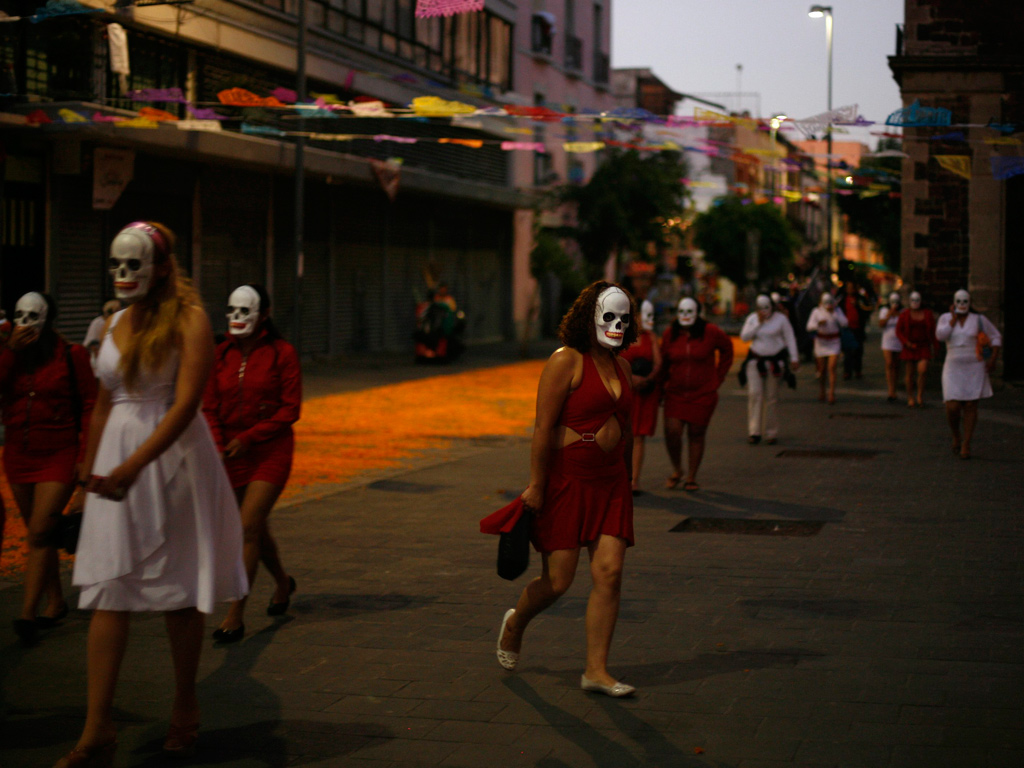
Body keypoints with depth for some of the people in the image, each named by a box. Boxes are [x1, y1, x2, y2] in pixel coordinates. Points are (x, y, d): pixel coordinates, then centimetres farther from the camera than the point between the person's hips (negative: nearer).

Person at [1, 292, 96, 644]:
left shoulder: (70, 355, -4)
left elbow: (89, 406, -4)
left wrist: (85, 456, -9)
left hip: (58, 456, -5)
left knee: (39, 532, -13)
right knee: (39, 534, 13)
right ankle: (55, 603, 25)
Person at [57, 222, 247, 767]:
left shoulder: (188, 321, -9)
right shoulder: (114, 323, 10)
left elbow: (185, 405, -19)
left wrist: (132, 467, -28)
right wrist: (89, 467, 18)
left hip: (173, 456, -5)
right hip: (116, 459, 5)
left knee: (177, 590, 7)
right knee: (107, 591, -2)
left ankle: (184, 706, 26)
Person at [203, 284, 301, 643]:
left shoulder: (281, 353, -7)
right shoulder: (221, 354, 4)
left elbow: (290, 410, -9)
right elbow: (210, 407, 8)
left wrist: (248, 437, -16)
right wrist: (217, 446, -9)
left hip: (270, 450, -5)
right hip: (232, 452, 5)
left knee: (248, 528, -14)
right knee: (257, 528, 16)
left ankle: (235, 616, -12)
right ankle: (282, 581, 44)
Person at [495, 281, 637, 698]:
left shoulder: (620, 366, 12)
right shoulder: (566, 361, -11)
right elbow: (543, 427, -14)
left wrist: (626, 477, 21)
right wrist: (536, 485, -17)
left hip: (610, 481, 6)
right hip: (566, 478, -6)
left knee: (609, 573, -4)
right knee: (557, 580, -1)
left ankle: (596, 670, 3)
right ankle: (516, 622, 31)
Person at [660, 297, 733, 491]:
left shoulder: (711, 332, -6)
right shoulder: (670, 334, 0)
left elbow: (727, 349, 11)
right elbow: (663, 362, 10)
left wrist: (718, 378, 10)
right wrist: (660, 387, 6)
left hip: (703, 394, -1)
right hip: (675, 393, 1)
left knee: (696, 434, 2)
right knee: (672, 431, -12)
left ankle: (691, 478, 15)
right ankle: (676, 470, 12)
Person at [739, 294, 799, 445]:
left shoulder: (781, 318, -3)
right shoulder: (752, 318, 4)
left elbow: (790, 338, -2)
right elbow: (744, 337, -5)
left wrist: (794, 358, -9)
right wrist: (759, 323, -13)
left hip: (774, 362, -2)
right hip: (755, 360, 2)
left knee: (771, 397, 1)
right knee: (754, 393, -11)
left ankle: (771, 434, 9)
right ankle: (754, 432, -14)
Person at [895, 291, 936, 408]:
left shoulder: (928, 314, 3)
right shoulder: (904, 315, -1)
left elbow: (932, 331, 9)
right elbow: (899, 331, 1)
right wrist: (907, 343, -12)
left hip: (924, 347, 0)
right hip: (910, 347, 0)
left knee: (922, 370, -15)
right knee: (910, 373, 3)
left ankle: (920, 396, 1)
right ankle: (910, 398, 15)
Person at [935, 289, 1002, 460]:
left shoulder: (979, 320, -1)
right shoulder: (946, 318, 2)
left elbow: (996, 337, 6)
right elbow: (940, 335, -16)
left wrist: (993, 359, -6)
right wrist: (954, 318, -11)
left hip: (975, 369, 0)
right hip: (954, 369, 0)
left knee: (971, 406, -2)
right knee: (952, 407, -10)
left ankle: (966, 445, 7)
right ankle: (956, 435, 20)